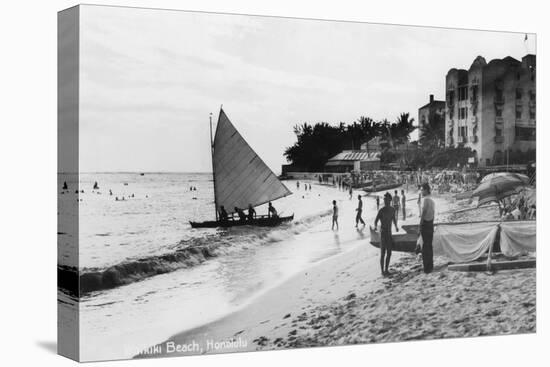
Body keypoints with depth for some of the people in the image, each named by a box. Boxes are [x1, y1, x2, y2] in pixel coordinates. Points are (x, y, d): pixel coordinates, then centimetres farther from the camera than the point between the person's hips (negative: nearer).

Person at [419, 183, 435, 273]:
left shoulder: (426, 199, -15)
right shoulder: (432, 200, 12)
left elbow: (423, 212, -18)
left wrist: (420, 225, -16)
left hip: (425, 223, -9)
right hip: (431, 224, 9)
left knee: (425, 245, -5)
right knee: (429, 245, 16)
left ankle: (427, 267, -3)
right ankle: (430, 265, 25)